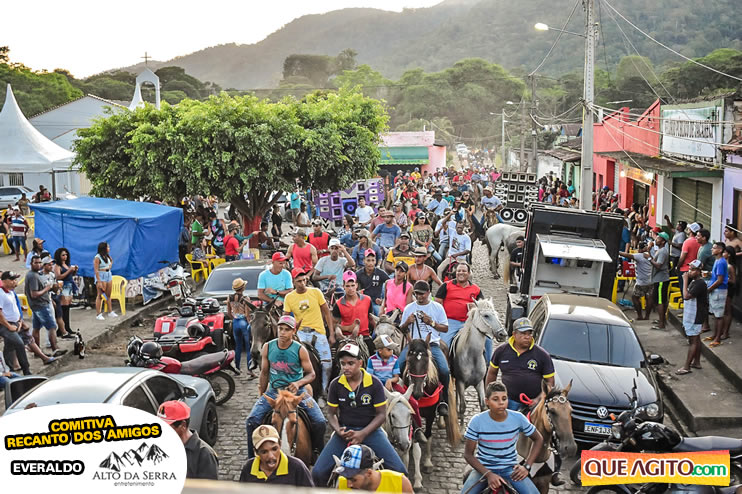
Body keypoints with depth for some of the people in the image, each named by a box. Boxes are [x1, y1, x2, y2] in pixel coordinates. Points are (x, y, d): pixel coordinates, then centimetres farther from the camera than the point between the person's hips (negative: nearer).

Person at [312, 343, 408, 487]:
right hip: (344, 431, 1)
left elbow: (381, 414, -6)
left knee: (399, 470, -17)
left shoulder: (374, 383, -8)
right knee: (318, 473, -14)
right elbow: (331, 413, 6)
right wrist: (338, 430, -15)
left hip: (370, 430, -1)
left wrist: (363, 434, -18)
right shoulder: (336, 384, -2)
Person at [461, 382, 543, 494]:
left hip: (510, 468, 1)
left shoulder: (518, 418, -9)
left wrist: (527, 466, -6)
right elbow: (468, 454, -8)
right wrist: (488, 474, -20)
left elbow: (538, 439, 5)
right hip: (484, 468, -1)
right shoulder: (477, 421, -13)